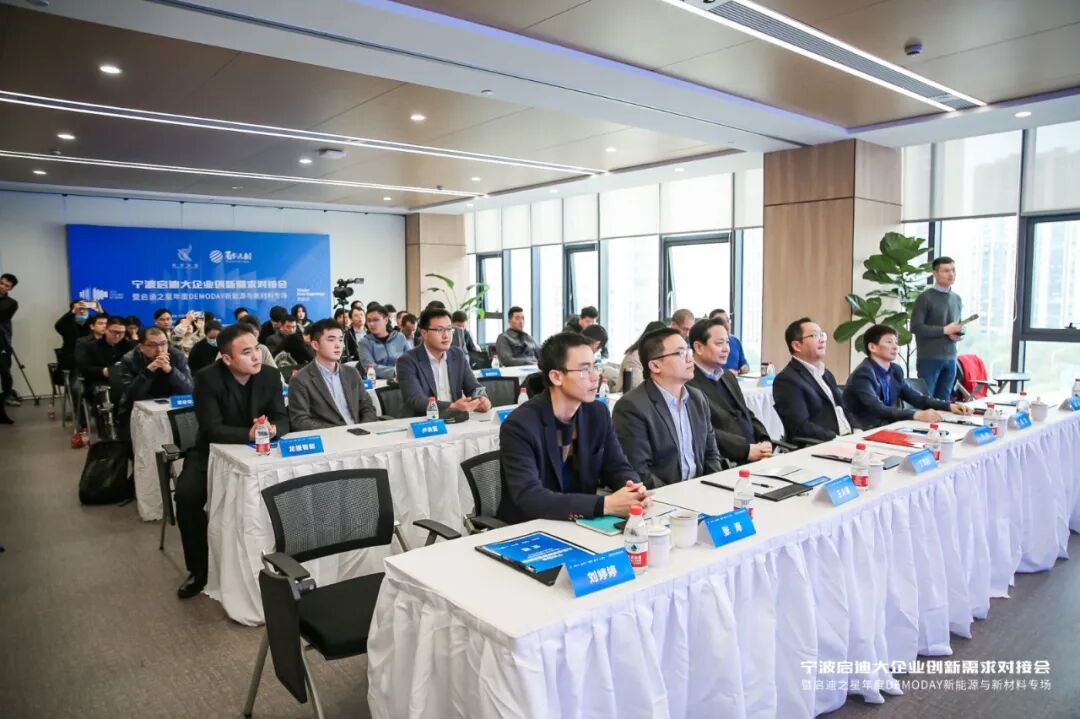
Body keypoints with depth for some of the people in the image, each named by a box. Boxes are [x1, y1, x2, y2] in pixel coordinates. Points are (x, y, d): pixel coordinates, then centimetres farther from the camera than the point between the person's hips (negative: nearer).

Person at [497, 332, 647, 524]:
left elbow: (618, 468, 4)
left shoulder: (599, 414, -2)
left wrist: (634, 488, -20)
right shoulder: (519, 426, -20)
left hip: (581, 524, 5)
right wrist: (605, 505, -34)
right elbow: (529, 497, -28)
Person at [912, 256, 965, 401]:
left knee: (944, 401, 8)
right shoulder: (925, 298, -7)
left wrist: (958, 333, 4)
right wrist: (944, 330, -15)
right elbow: (916, 327, -14)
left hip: (950, 358, 6)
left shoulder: (957, 299, 16)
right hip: (929, 358, -6)